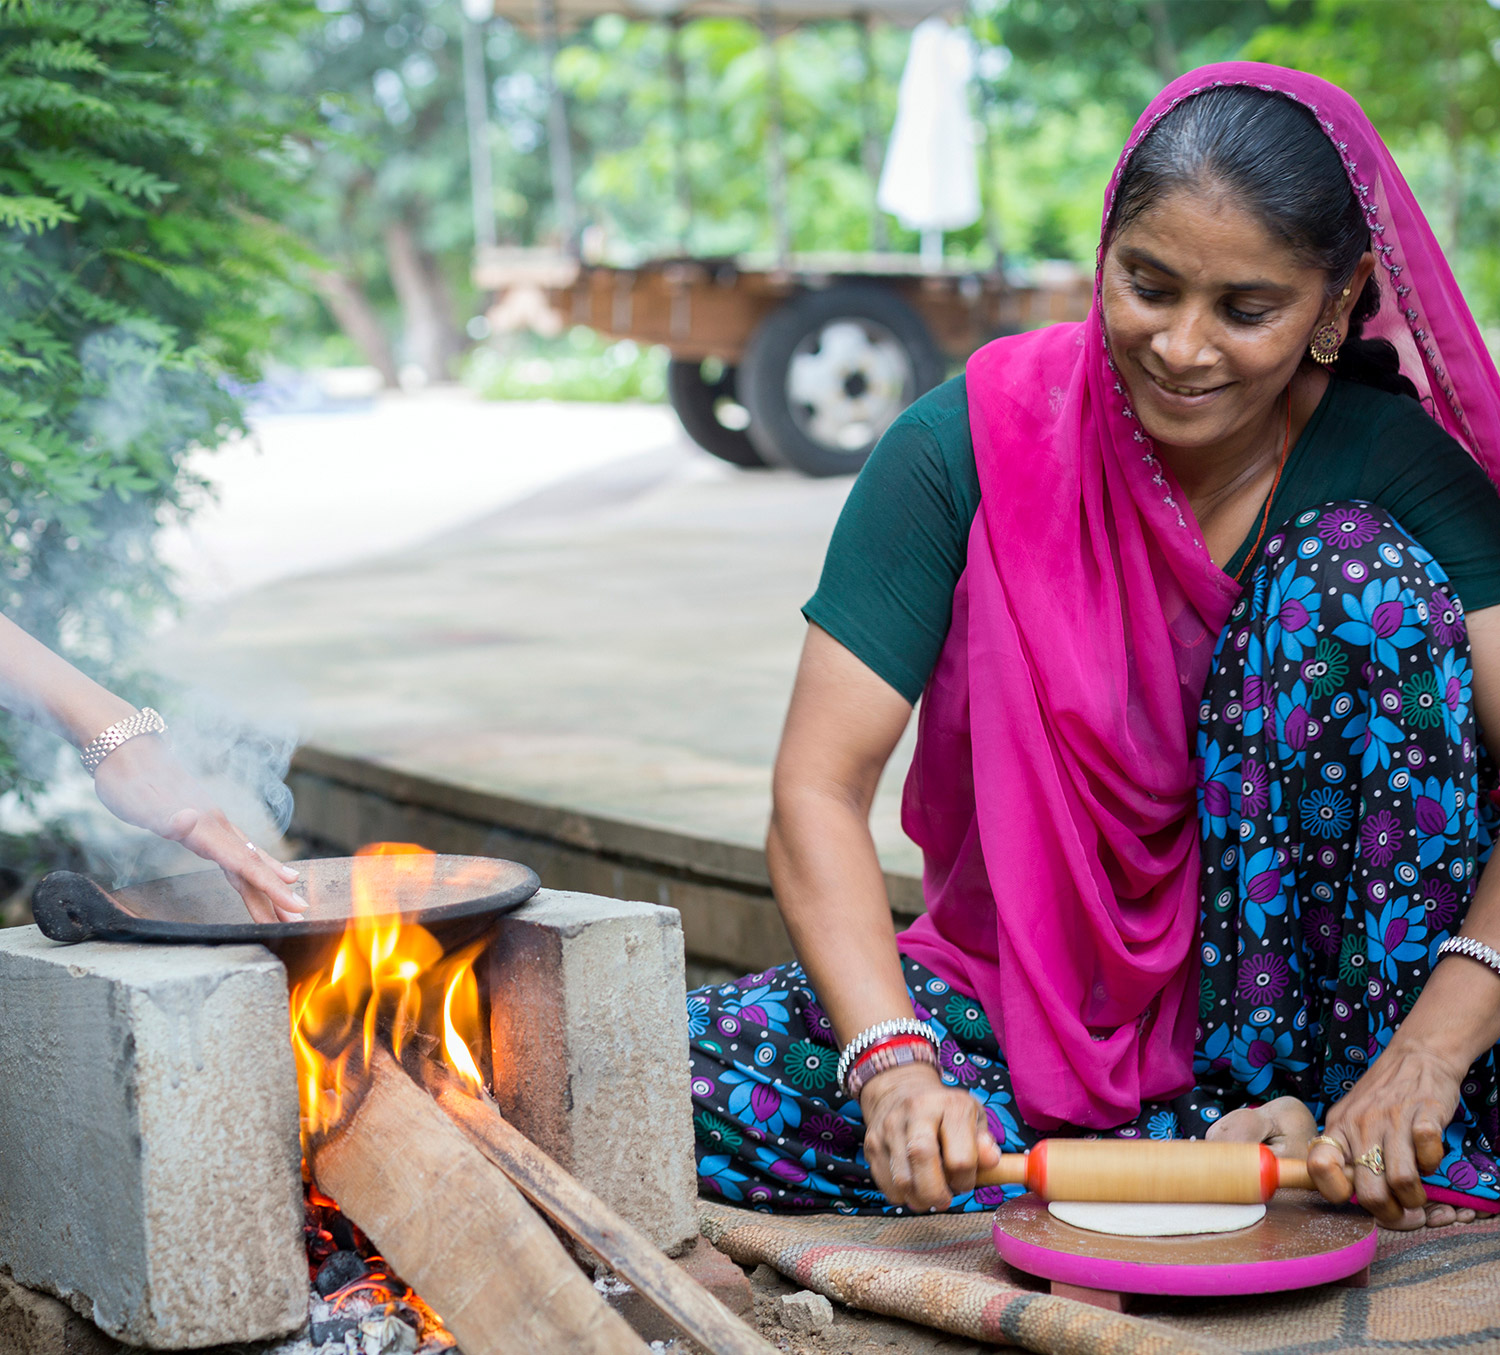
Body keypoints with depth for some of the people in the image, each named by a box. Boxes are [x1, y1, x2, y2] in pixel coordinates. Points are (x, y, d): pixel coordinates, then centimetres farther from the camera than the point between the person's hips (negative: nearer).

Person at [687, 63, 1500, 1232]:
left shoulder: (1396, 461, -11)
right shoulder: (970, 444, -12)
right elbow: (819, 790, -17)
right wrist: (893, 1064, -33)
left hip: (1270, 982, -1)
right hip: (1027, 992, 1)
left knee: (1357, 569, -21)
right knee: (692, 1077, -25)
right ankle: (1249, 1142, -21)